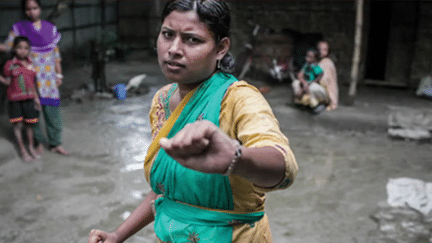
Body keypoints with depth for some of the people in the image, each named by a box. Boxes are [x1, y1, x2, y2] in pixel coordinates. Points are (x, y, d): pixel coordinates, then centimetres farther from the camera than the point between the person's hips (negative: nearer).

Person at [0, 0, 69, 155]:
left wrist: (59, 74, 9)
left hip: (48, 77, 2)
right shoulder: (19, 28, 2)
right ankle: (39, 141, 21)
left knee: (52, 110, 1)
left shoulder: (50, 28, 9)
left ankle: (55, 144, 11)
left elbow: (56, 53, 11)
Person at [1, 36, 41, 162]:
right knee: (17, 124, 4)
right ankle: (22, 150, 18)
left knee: (29, 123, 11)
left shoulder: (32, 64, 2)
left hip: (29, 99, 3)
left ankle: (31, 147, 29)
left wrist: (36, 98, 9)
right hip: (15, 99, -2)